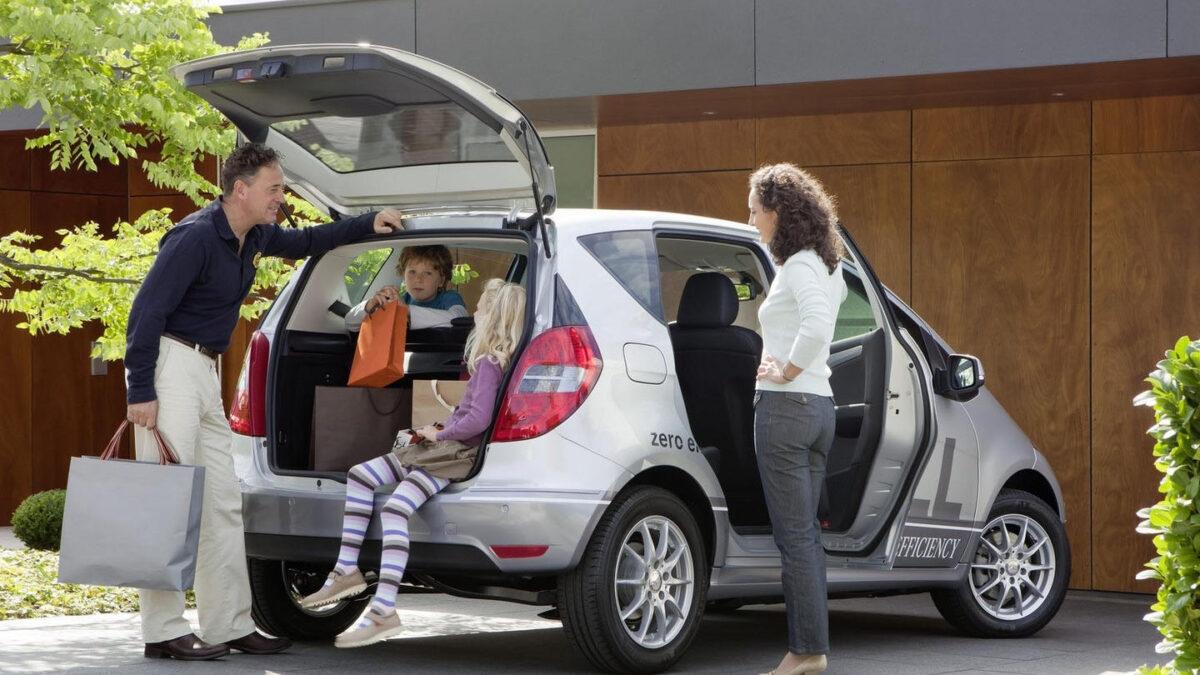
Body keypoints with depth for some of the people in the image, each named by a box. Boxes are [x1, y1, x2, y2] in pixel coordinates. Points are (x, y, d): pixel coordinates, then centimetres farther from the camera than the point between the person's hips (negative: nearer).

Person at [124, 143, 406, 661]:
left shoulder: (255, 237, 11)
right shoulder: (196, 237, -17)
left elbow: (305, 242, 33)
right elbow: (147, 311, -19)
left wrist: (368, 225, 26)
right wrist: (140, 391, -22)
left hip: (204, 370, 10)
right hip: (169, 363, -10)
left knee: (223, 505, 10)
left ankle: (229, 625, 15)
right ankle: (163, 632, -10)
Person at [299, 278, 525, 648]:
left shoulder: (488, 364, -14)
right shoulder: (485, 358, 15)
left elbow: (479, 419, -24)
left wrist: (440, 435, -9)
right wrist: (439, 430, 8)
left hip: (456, 454, -11)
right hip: (439, 446, 11)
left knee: (395, 508, -30)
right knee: (359, 475, 9)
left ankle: (383, 612, -36)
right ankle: (348, 570, 5)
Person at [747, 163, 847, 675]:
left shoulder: (798, 266, -14)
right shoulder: (824, 266, 15)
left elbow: (816, 326, -31)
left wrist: (787, 370, -17)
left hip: (786, 404, -10)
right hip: (818, 405, 10)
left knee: (794, 536, -6)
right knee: (805, 533, 12)